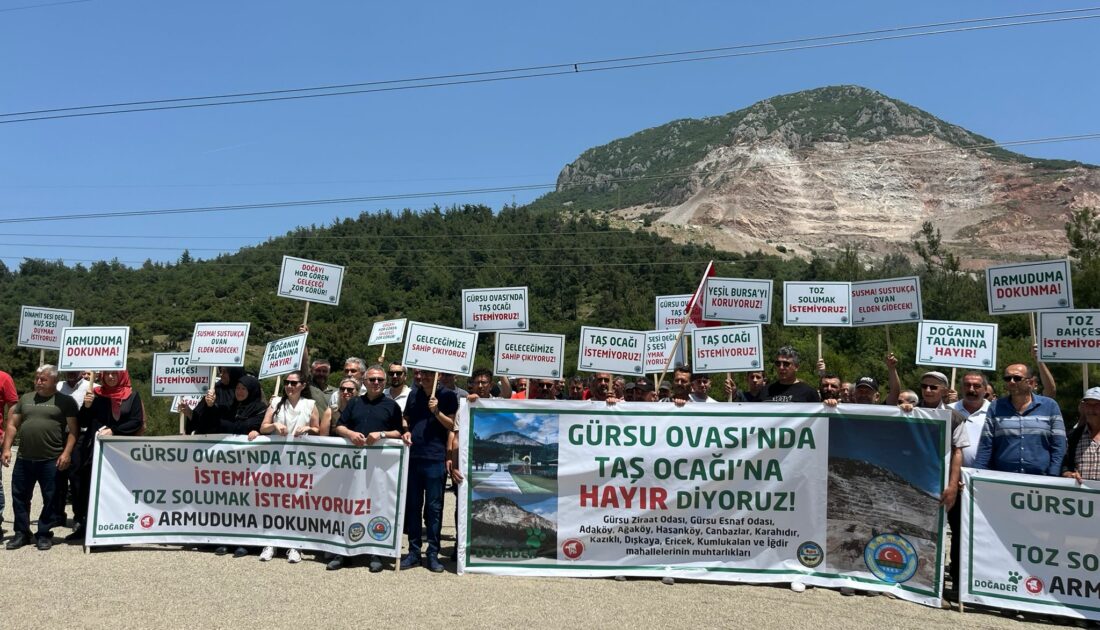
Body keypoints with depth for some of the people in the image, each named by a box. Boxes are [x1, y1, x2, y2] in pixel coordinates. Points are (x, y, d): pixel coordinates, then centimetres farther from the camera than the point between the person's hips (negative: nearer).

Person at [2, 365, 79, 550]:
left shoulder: (65, 401, 0)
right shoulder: (25, 398, 13)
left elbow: (73, 429, -4)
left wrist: (66, 453, -12)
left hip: (52, 460, -4)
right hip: (24, 459, 4)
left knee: (51, 499, 2)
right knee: (20, 496, 10)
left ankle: (44, 534, 14)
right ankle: (22, 533, 22)